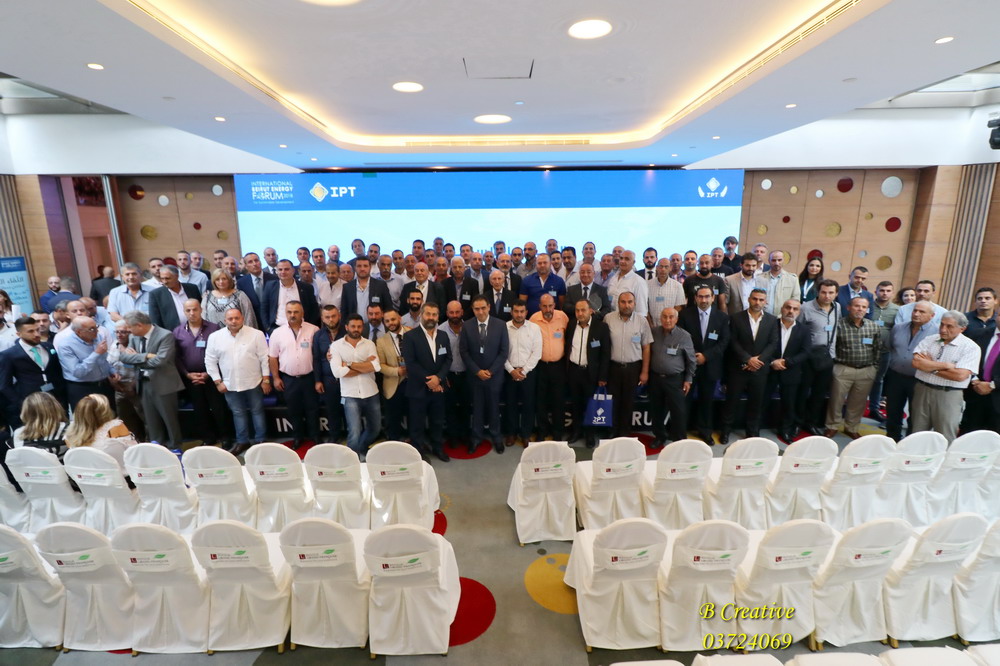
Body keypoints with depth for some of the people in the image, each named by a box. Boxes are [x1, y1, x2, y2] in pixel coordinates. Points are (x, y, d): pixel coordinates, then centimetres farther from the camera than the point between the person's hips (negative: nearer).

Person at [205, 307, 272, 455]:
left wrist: (266, 379, -7)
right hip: (230, 385, 2)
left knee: (257, 411, 10)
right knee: (238, 413, 14)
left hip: (254, 383, -2)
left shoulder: (256, 334, -8)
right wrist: (218, 382, 0)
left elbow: (265, 358, -6)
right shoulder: (215, 337, -2)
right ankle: (242, 441, 28)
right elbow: (210, 361, 4)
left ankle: (260, 440, 23)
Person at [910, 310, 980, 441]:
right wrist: (946, 365, -11)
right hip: (922, 391, 3)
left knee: (945, 440, 5)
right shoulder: (929, 340, 6)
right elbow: (916, 362, -8)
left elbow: (960, 375, -16)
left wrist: (930, 366, -7)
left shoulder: (971, 347, -5)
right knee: (916, 436, 13)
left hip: (948, 396, -3)